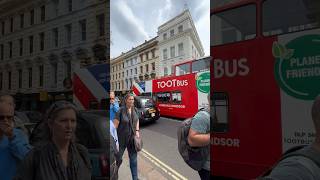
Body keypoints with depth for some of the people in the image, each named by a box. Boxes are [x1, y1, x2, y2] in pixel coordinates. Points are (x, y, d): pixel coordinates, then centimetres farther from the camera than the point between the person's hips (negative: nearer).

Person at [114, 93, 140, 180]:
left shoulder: (135, 109, -1)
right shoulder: (121, 110, -17)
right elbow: (115, 124, -16)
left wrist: (137, 131, 5)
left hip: (132, 137, 4)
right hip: (122, 138, -4)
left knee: (133, 158, 11)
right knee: (118, 158, 13)